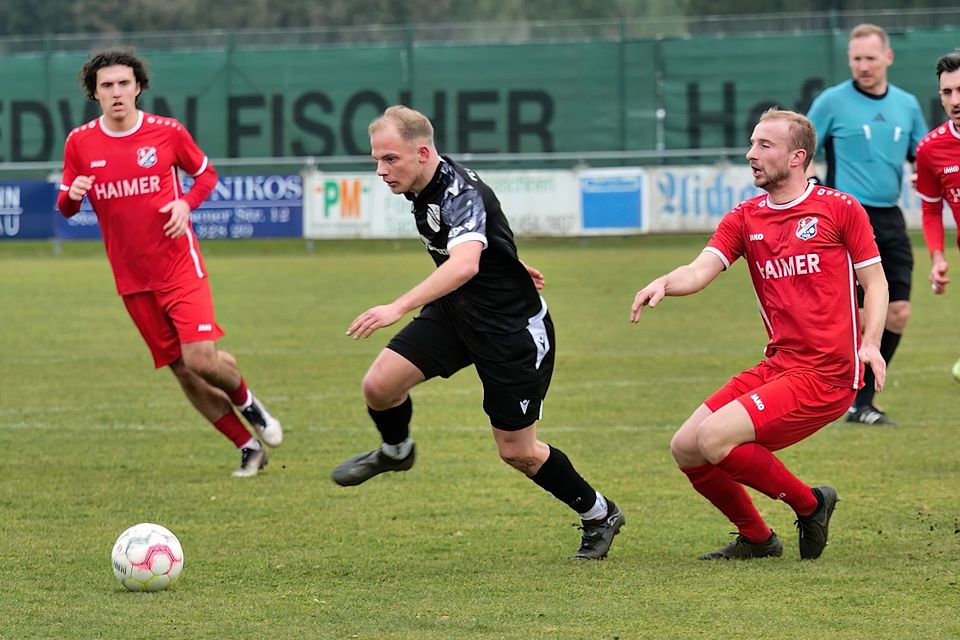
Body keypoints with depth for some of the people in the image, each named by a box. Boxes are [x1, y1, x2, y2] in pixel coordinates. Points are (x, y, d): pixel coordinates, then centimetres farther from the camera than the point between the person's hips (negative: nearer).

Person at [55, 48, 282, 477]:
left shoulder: (167, 132, -5)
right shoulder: (80, 143, -1)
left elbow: (206, 173, 11)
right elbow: (65, 208, 8)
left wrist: (186, 203, -10)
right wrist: (72, 195, -17)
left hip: (180, 268, -3)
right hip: (133, 280, 3)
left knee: (200, 358, -18)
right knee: (182, 370, 5)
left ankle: (246, 402, 16)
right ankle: (248, 447, 20)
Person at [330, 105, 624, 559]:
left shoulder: (460, 193, -31)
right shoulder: (422, 187, -2)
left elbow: (465, 264, -49)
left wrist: (398, 308, -58)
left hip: (512, 326, -8)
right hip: (456, 313, 8)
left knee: (516, 450, 0)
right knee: (379, 385, -9)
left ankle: (598, 514, 24)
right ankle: (395, 451, 26)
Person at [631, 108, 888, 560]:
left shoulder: (839, 208, -2)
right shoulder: (745, 218, 11)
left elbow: (875, 282, 1)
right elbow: (701, 271, -2)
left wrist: (870, 343, -15)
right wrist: (665, 282, -24)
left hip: (825, 375, -7)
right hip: (778, 366, 7)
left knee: (715, 439, -20)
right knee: (685, 449, 2)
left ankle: (809, 505, 1)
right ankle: (755, 538, 21)